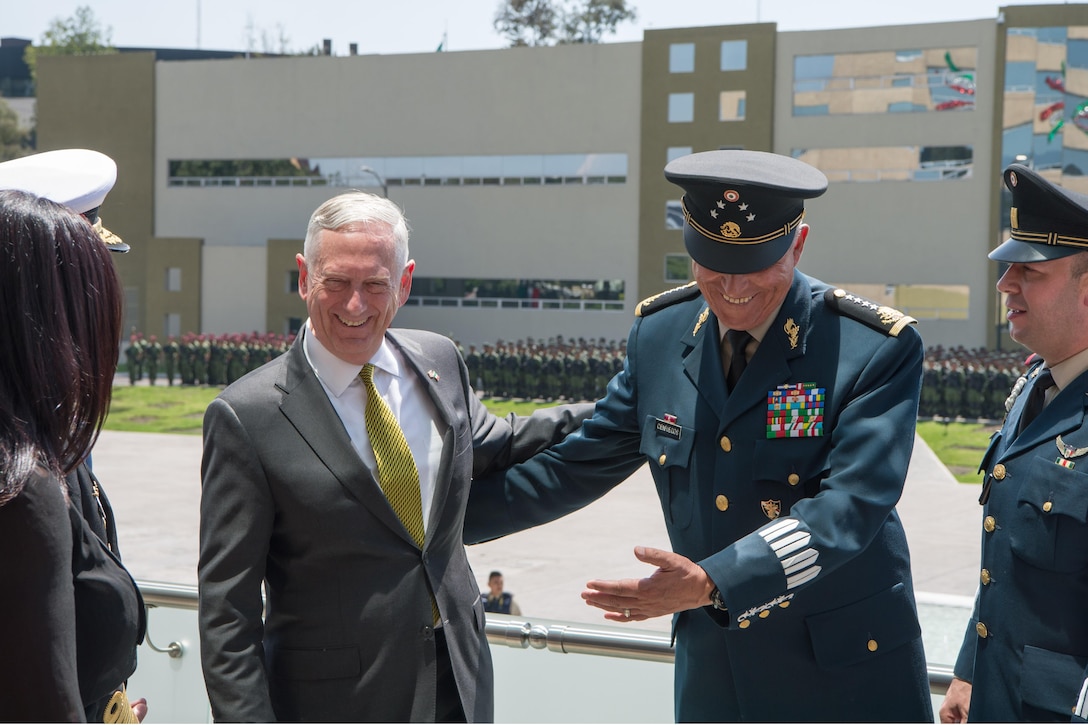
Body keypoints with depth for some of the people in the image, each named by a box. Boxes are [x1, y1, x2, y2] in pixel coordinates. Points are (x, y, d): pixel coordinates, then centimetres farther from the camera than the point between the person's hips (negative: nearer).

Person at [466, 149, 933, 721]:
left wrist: (713, 583, -36)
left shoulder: (878, 349, -16)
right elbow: (577, 467, 8)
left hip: (847, 674, -4)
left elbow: (848, 508, -25)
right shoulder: (658, 336, -1)